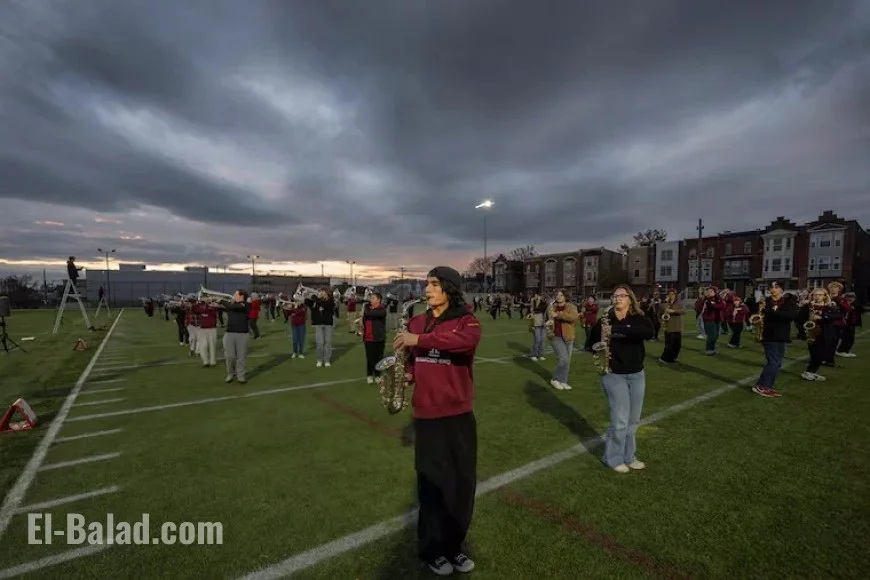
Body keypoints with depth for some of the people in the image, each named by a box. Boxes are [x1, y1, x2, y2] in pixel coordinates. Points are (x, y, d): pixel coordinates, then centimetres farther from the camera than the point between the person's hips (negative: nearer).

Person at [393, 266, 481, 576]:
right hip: (426, 414, 1)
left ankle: (454, 545, 38)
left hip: (459, 415, -1)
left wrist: (420, 339, -35)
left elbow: (468, 340, -34)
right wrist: (406, 375, -6)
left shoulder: (465, 321, -9)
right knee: (433, 482, 11)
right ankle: (432, 549, 35)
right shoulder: (416, 321, 2)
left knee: (463, 482, 14)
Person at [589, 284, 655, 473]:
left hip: (637, 375, 3)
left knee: (633, 420, 14)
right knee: (620, 420, -2)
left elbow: (650, 332, -27)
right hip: (614, 375, -3)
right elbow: (594, 342, 5)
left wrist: (619, 330, -33)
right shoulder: (605, 320, -5)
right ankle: (613, 458, 18)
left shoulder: (639, 318, -5)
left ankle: (629, 456, 32)